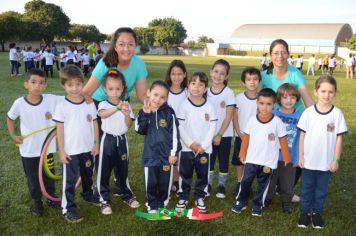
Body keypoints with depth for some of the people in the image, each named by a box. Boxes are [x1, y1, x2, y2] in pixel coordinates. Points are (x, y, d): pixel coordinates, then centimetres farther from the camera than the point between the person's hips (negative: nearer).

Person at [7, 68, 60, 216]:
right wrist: (12, 135, -1)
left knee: (48, 175, 19)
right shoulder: (19, 103, -13)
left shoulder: (52, 100, -16)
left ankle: (51, 198, 40)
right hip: (28, 149, 0)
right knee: (32, 177, 16)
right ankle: (37, 202, 36)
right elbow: (10, 118, 4)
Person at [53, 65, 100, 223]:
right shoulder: (62, 105, -12)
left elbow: (95, 124, 3)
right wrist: (61, 151, -10)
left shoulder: (89, 103, -4)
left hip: (88, 148, 4)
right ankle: (68, 208, 16)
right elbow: (59, 129, -10)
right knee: (70, 180, 5)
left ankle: (87, 194, 46)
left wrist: (96, 143, 2)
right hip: (70, 150, -4)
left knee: (88, 175, 23)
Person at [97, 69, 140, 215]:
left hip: (122, 140, 3)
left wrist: (127, 115, -26)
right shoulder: (103, 104, -10)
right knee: (104, 170, 2)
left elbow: (129, 125, -5)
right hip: (108, 140, -3)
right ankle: (105, 200, 15)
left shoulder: (126, 105, 0)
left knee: (123, 169, 15)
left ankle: (127, 195, 32)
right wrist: (118, 107, -50)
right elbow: (102, 114, -35)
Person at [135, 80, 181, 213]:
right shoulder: (144, 111, 0)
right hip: (150, 154, 2)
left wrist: (174, 152, -8)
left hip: (166, 154, -1)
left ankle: (162, 204, 31)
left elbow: (174, 134, -6)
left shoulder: (169, 112, -8)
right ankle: (152, 205, 28)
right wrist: (145, 114, -20)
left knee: (164, 182, 12)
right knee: (151, 182, 11)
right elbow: (139, 130, -11)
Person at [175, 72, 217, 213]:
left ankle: (200, 198, 29)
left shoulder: (209, 107, -3)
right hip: (187, 147, -1)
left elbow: (212, 128, -3)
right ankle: (183, 198, 25)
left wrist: (203, 145, -11)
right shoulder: (184, 105, -6)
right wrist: (191, 144, -14)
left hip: (204, 148, 1)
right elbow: (180, 127, -8)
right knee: (185, 174, 10)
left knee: (203, 175, 12)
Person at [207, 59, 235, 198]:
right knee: (209, 160, 12)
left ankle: (221, 185, 25)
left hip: (224, 134, -3)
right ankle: (208, 184, 27)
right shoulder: (207, 92, -1)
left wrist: (219, 135, -13)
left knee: (223, 160, 10)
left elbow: (229, 116, -12)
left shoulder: (228, 93, -11)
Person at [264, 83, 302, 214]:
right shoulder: (273, 115, -8)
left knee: (287, 183, 16)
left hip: (290, 158, 0)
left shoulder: (300, 117, -7)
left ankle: (286, 201, 37)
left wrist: (297, 158, -3)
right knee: (270, 180, 17)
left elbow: (300, 139, -2)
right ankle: (267, 199, 39)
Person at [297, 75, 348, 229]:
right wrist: (301, 156, -2)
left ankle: (317, 212, 34)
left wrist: (336, 160, -3)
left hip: (327, 161, 0)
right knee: (306, 188, 14)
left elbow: (339, 138, -4)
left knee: (321, 189, 16)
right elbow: (302, 135, -2)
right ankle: (305, 211, 31)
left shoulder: (337, 114, -9)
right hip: (309, 160, 0)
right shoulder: (308, 112, -8)